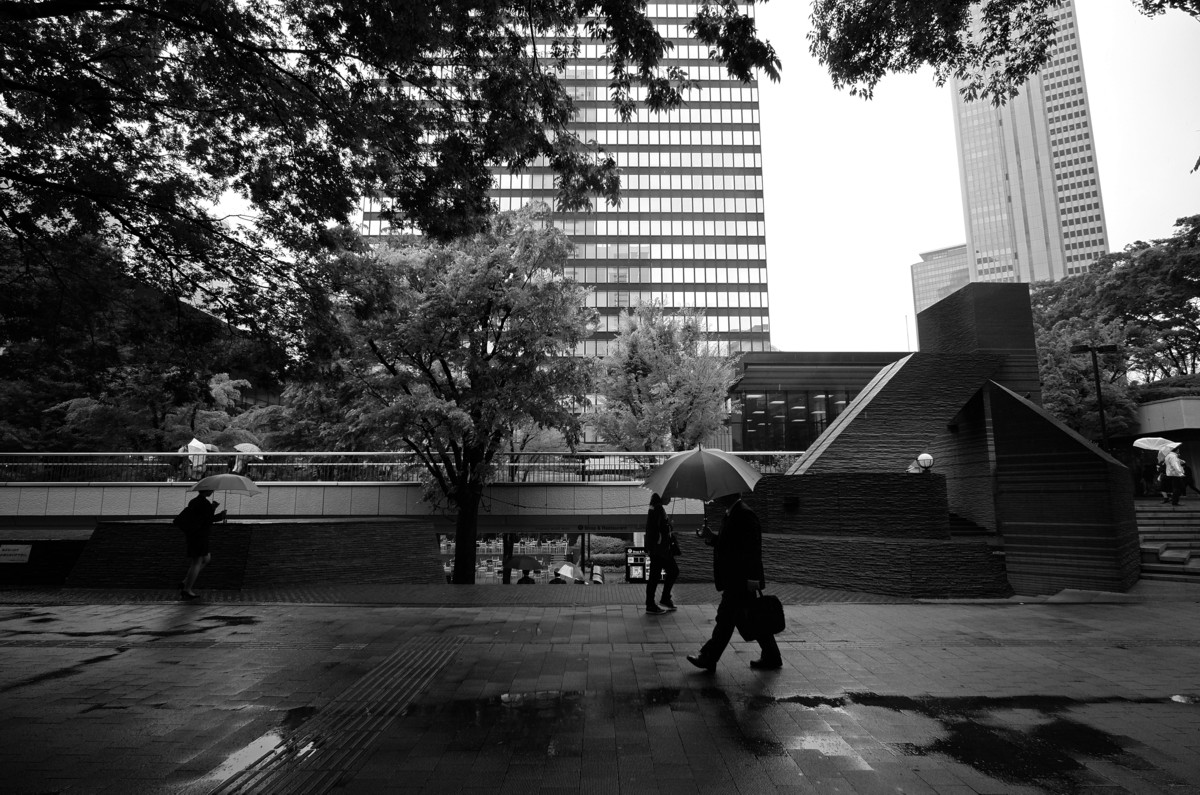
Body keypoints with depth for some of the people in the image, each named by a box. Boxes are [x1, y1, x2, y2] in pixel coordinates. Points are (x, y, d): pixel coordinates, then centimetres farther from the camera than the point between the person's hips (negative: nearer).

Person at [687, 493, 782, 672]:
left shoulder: (745, 514, -18)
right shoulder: (731, 514, 13)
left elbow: (753, 549, -22)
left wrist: (752, 579, -22)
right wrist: (711, 539, 6)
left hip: (740, 581, -10)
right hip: (736, 581, 10)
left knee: (726, 618, -1)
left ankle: (708, 658, 8)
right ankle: (771, 658, 24)